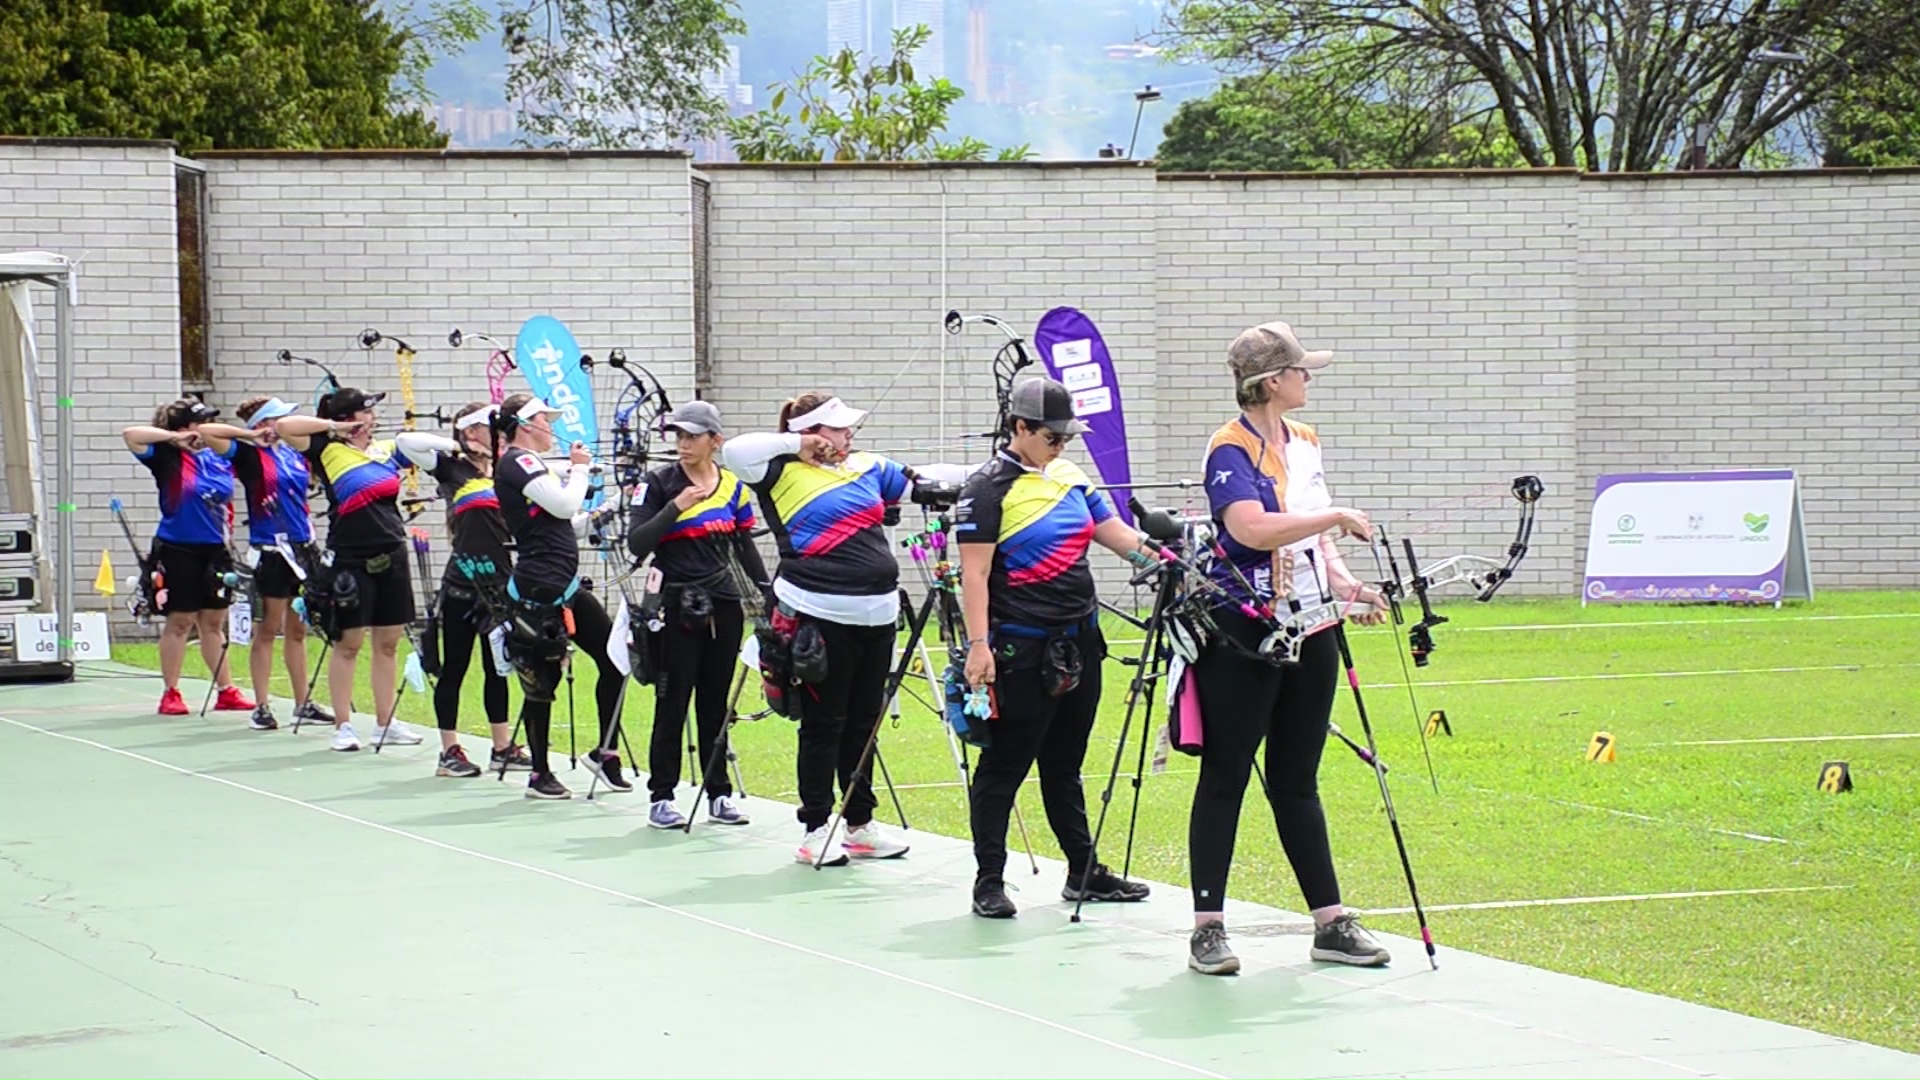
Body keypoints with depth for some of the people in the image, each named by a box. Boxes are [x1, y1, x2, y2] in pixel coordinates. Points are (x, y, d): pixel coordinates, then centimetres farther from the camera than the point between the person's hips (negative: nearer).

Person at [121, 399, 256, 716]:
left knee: (214, 623, 11)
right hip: (178, 551, -5)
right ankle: (170, 693, 10)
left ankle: (226, 690, 15)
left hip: (214, 550, 5)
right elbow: (131, 435, -19)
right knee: (179, 622, 1)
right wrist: (175, 438, -18)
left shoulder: (217, 458, 6)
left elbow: (225, 498, 20)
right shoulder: (168, 458, -8)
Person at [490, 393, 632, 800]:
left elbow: (565, 513, 21)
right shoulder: (517, 462, -11)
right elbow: (565, 505, -19)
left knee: (614, 658, 7)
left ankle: (605, 752, 15)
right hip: (537, 590, -10)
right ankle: (540, 775, 5)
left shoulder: (527, 464, 20)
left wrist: (577, 471, 14)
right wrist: (580, 469, -4)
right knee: (542, 680, -3)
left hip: (563, 586, 10)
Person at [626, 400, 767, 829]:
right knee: (672, 704, -2)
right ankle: (661, 798, 3)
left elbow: (744, 545, 18)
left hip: (723, 606, 4)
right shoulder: (659, 483, -4)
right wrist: (676, 507, -19)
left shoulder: (733, 487, 8)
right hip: (678, 608, -4)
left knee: (716, 704, 9)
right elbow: (636, 544, -12)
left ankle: (718, 794, 15)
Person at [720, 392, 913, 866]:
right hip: (820, 616, -6)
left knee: (864, 722, 13)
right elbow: (735, 452, -19)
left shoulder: (867, 467, 13)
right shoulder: (784, 473, -4)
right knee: (823, 724, 0)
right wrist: (796, 445, -12)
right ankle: (815, 831, 7)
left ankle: (861, 826, 23)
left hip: (875, 613, 6)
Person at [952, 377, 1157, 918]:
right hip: (1022, 650, -7)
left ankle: (1084, 872, 21)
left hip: (1078, 643, 7)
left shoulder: (1070, 476, 11)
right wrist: (978, 645, -20)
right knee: (1005, 765, -2)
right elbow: (974, 573, -14)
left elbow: (1118, 535, 13)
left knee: (1064, 765, 16)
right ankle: (988, 882, 3)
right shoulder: (989, 489, -10)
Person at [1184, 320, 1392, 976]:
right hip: (1242, 638, -7)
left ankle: (1330, 922, 14)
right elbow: (1254, 528, -29)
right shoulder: (1230, 450, -14)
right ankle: (1207, 927, 4)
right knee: (1224, 779, -1)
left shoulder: (1305, 443, 12)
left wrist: (1344, 583, 1)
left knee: (1297, 782, 13)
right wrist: (1336, 517, -19)